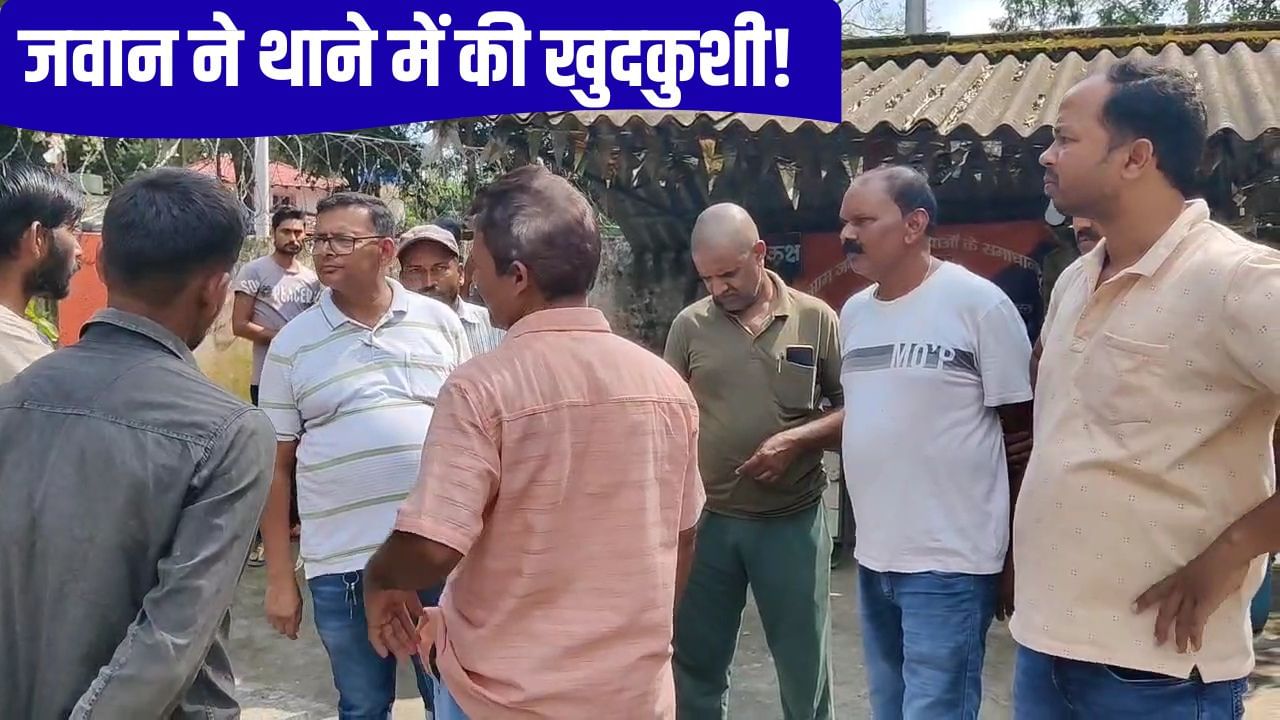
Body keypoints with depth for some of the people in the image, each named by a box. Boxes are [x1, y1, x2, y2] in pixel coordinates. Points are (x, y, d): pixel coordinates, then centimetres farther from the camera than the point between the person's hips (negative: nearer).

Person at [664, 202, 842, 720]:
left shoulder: (816, 319, -2)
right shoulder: (690, 325, 1)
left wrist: (797, 439, -15)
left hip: (792, 520, -1)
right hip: (707, 518, 1)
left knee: (805, 668, 12)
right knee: (695, 665, 13)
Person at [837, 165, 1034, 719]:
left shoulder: (978, 303, -11)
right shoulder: (853, 312, 9)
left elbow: (1023, 434, -8)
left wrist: (1016, 558, -7)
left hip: (949, 561, -7)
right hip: (872, 557, 7)